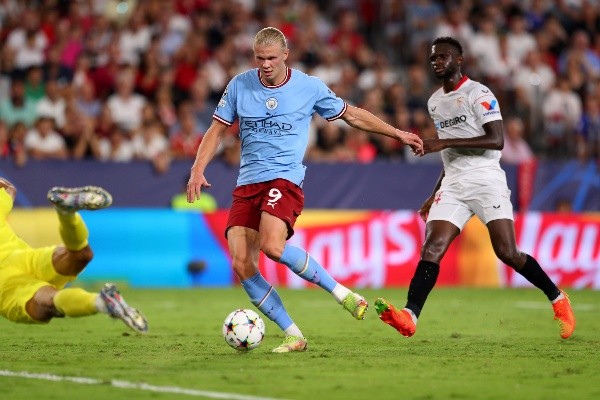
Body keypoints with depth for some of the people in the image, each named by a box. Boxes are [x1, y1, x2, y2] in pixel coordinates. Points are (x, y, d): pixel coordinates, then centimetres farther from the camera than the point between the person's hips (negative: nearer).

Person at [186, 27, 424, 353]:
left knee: (272, 246, -31)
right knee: (241, 264, -12)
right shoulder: (239, 85, 5)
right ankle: (294, 336, -4)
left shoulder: (309, 87, 0)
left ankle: (341, 292, -14)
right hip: (247, 183, 4)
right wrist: (198, 170, -1)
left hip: (285, 179, -4)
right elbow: (217, 129, 12)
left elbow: (352, 115, 13)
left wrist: (399, 134, 16)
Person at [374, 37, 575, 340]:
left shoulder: (478, 94, -7)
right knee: (431, 249, -12)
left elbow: (496, 140, -17)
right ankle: (409, 316, -25)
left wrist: (445, 142, -20)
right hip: (453, 186, 6)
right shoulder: (435, 102, 18)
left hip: (486, 180, -6)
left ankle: (557, 299, 9)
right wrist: (435, 194, 25)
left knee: (507, 252, -12)